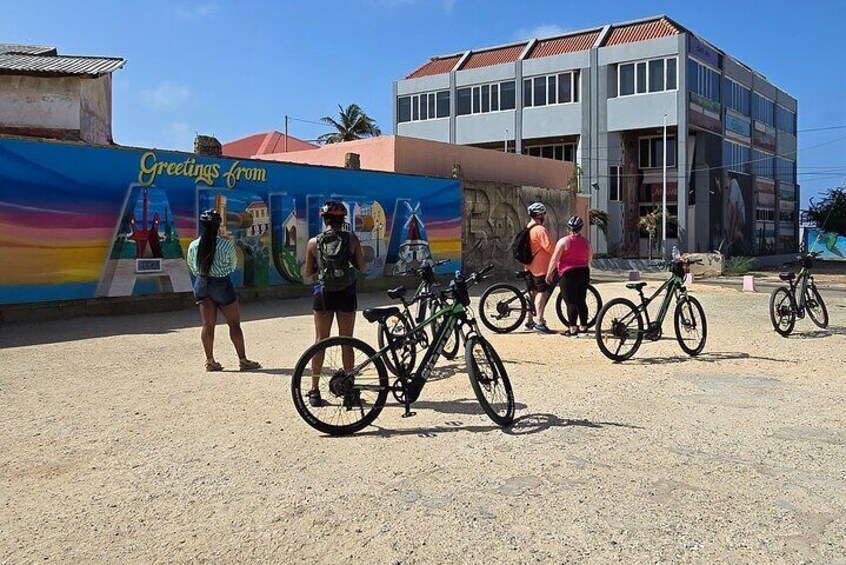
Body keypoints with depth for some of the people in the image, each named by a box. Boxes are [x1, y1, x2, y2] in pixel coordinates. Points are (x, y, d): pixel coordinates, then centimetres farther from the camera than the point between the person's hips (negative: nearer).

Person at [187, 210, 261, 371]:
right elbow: (233, 265, 0)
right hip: (222, 285, -4)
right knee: (234, 323, 5)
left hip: (201, 284, 4)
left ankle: (210, 361, 12)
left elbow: (192, 268, 7)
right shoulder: (226, 245, -15)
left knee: (208, 324, 9)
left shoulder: (193, 246, -5)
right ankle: (243, 360, 8)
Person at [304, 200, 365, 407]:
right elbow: (362, 268, -1)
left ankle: (315, 390, 11)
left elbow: (308, 272, 3)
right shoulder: (351, 239, -5)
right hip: (347, 294, 0)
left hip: (323, 294, 1)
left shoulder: (314, 242, -2)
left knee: (320, 341, 8)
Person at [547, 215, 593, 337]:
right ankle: (583, 327, 19)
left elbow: (554, 259, -10)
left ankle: (573, 329, -4)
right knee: (581, 302, 13)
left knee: (571, 303, -3)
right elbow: (589, 259, 15)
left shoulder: (563, 241, -9)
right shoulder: (586, 242, 6)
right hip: (584, 274, 5)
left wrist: (549, 274, -2)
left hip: (568, 274, -5)